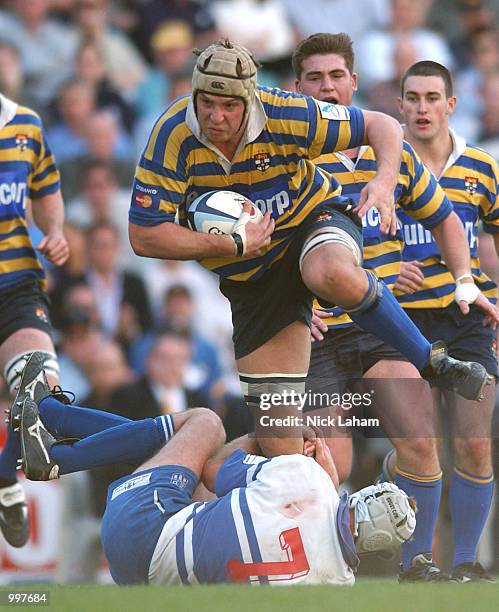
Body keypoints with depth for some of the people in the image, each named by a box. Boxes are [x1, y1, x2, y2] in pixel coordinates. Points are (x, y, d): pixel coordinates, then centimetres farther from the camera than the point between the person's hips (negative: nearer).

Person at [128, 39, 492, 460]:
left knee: (332, 275, -40)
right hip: (251, 278, 2)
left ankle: (431, 360, -19)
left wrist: (385, 182, -33)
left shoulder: (284, 115, -24)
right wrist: (233, 245, -23)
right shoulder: (174, 136, -22)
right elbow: (144, 236, -19)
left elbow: (382, 125, -13)